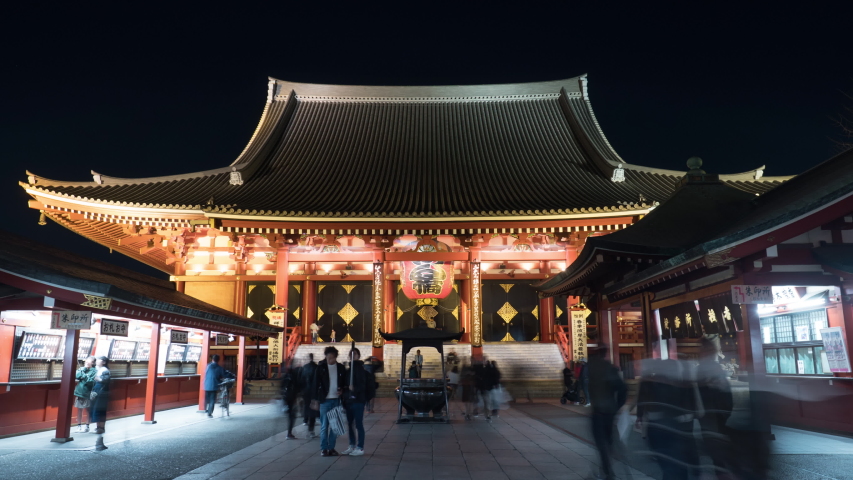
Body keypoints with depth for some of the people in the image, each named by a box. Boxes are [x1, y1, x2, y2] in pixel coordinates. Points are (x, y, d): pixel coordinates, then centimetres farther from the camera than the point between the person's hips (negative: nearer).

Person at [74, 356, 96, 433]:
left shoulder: (94, 371, -9)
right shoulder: (81, 368, 5)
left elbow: (91, 382, -17)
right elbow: (77, 376, -10)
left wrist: (83, 375, -16)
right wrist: (83, 369, -12)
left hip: (87, 393, -4)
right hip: (79, 392, 4)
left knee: (88, 410, 6)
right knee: (79, 409, 12)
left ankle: (87, 426, 17)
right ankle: (79, 426, 23)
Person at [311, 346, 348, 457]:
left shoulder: (340, 368, 4)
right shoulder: (321, 367, -4)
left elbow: (344, 382, 14)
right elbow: (315, 384, -4)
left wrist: (342, 390, -7)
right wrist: (315, 400, -7)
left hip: (336, 400, 3)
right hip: (324, 400, -3)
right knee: (324, 426, 1)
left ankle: (331, 448, 14)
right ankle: (324, 448, 8)